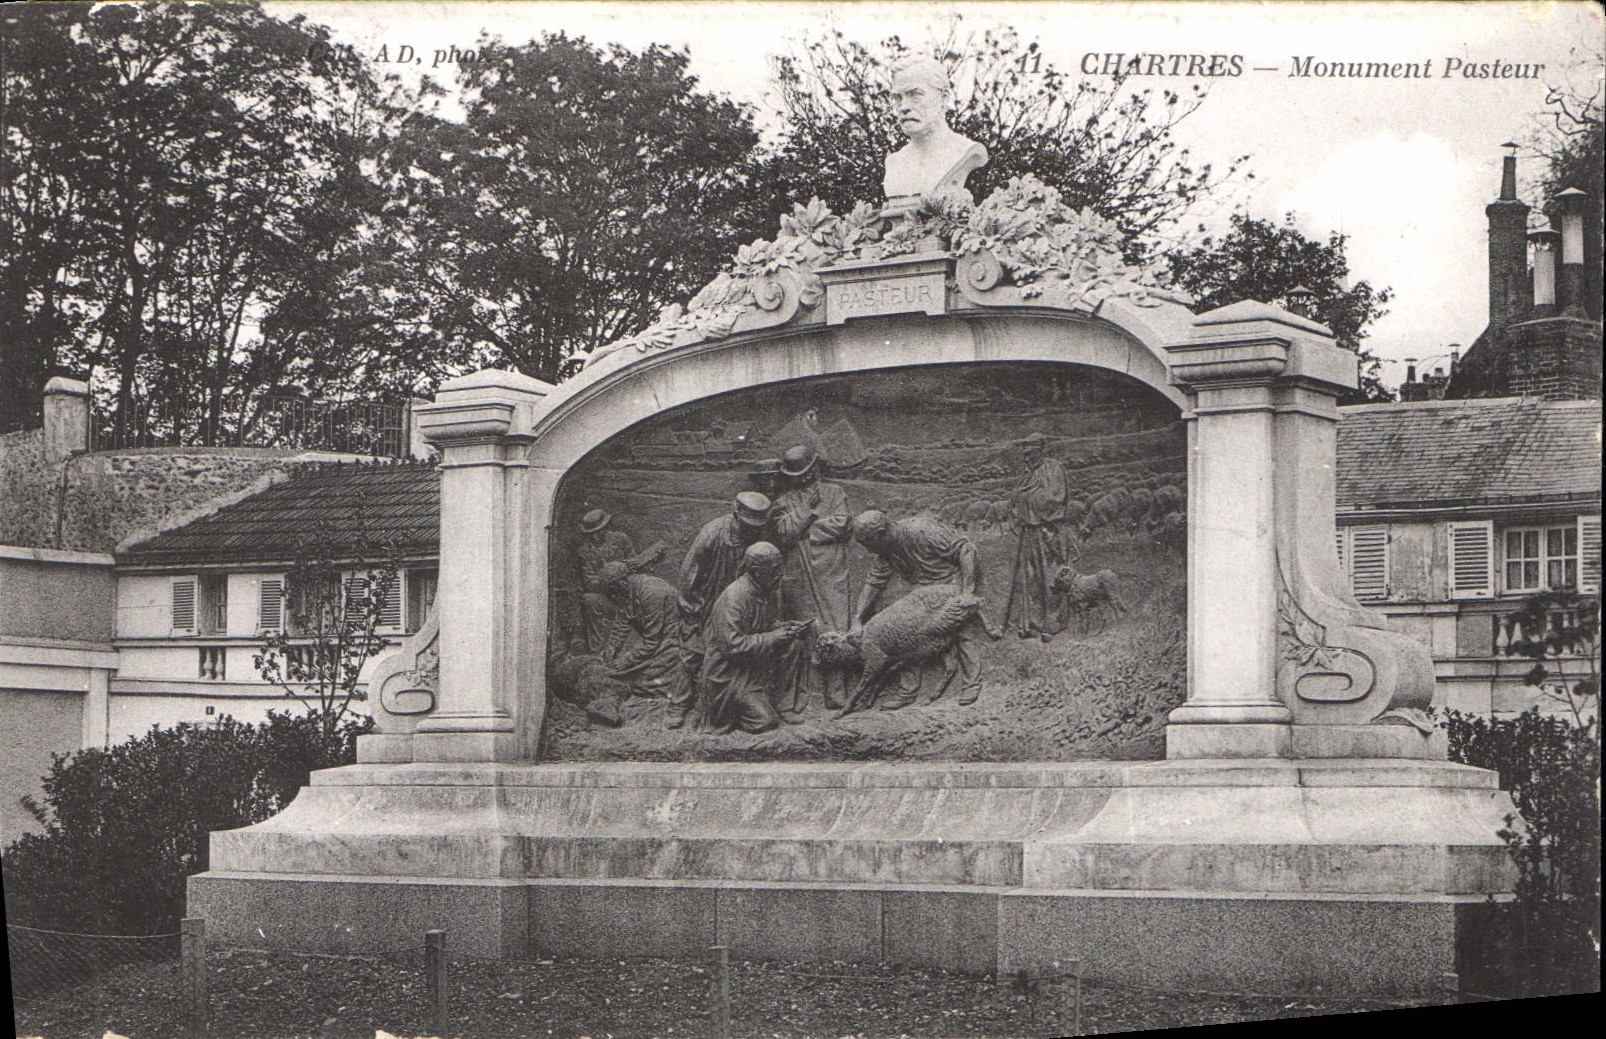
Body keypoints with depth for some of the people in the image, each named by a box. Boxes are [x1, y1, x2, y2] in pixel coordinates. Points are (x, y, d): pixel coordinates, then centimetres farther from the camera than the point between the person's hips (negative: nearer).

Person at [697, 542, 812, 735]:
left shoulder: (769, 591, 3)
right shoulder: (733, 598, -24)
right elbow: (733, 645, -29)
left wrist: (788, 626, -6)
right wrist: (776, 636, -26)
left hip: (757, 665, 8)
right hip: (728, 672, -8)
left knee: (794, 645, -13)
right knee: (764, 721, -18)